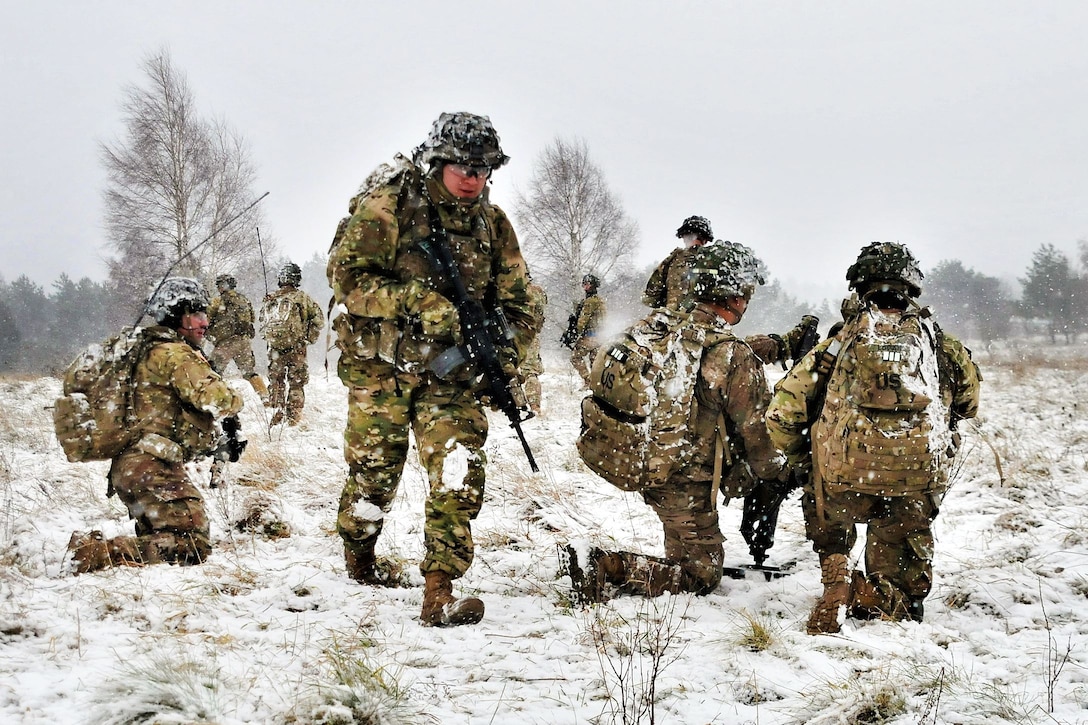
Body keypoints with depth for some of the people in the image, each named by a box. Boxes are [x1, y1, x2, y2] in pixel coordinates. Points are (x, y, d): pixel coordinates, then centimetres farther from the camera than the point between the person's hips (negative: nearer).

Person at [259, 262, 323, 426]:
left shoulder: (269, 300, 3)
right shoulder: (301, 298, -7)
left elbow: (263, 323, 12)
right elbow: (318, 318, -3)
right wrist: (310, 337, 8)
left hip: (274, 349, 3)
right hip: (296, 348, -3)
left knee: (276, 382, 13)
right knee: (296, 383, 5)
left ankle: (276, 416, 16)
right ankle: (294, 418, 4)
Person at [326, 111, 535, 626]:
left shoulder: (491, 222, 6)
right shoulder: (386, 205, -9)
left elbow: (516, 299, 11)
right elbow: (348, 275, -17)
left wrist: (506, 354, -6)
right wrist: (417, 301, -27)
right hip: (381, 365, -3)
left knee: (460, 477, -12)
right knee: (374, 473, 9)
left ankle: (439, 592, -10)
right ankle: (357, 556, 38)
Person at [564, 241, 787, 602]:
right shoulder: (735, 355, -19)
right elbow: (756, 432, -11)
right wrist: (778, 472, 9)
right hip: (687, 484, -8)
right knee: (700, 577, 4)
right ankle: (605, 568, -13)